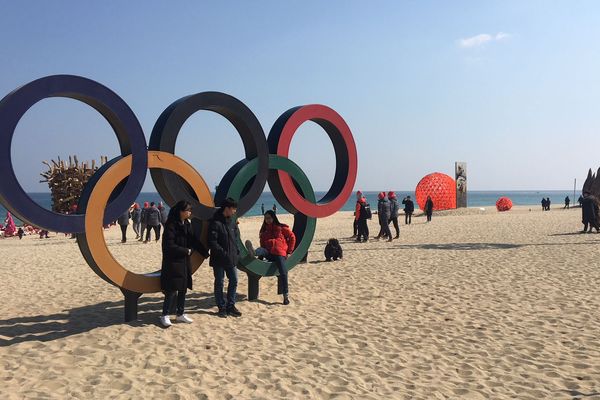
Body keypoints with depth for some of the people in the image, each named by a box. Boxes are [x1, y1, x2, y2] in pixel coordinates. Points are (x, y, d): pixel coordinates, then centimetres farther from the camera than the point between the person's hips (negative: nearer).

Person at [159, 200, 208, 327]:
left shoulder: (187, 224, 7)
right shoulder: (171, 225, -16)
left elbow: (194, 240, 12)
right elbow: (169, 245, -18)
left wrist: (205, 253, 7)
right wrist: (186, 251, -13)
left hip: (184, 262, 7)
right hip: (173, 263, -7)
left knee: (183, 289, 12)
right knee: (171, 290, -3)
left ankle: (180, 314, 23)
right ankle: (164, 315, 10)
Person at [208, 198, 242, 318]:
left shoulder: (232, 220, 6)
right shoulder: (215, 222, -16)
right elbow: (212, 242, -18)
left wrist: (236, 250, 7)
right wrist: (223, 253, -19)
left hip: (231, 258, 7)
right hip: (219, 259, -7)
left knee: (234, 281, 9)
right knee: (219, 283, 6)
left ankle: (230, 306, 21)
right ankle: (222, 307, 16)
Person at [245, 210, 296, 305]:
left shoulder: (282, 227, 8)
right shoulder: (264, 230, 21)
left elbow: (292, 237, 7)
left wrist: (289, 252, 3)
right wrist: (261, 256, 12)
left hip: (279, 253, -4)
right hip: (268, 253, 4)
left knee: (283, 273, -15)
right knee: (260, 249, -28)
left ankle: (286, 295, -9)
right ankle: (253, 252, -63)